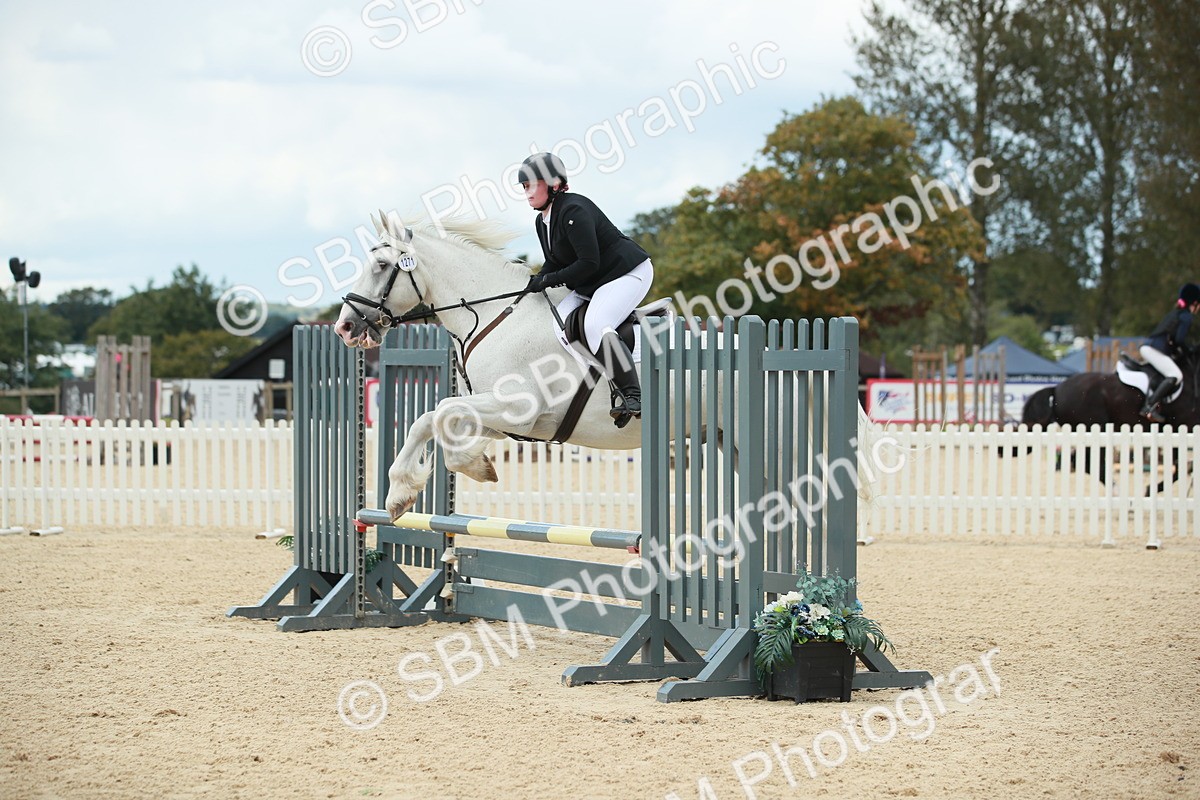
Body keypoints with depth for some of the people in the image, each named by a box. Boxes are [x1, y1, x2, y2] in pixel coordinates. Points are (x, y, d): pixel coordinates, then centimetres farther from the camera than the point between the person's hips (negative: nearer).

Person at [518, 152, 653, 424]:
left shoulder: (574, 210, -22)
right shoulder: (542, 221, 9)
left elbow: (589, 263, -26)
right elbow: (554, 262, 13)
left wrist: (549, 280, -21)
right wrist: (535, 283, -6)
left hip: (628, 273, -10)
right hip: (590, 286, 10)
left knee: (595, 327, -31)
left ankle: (632, 396, -28)